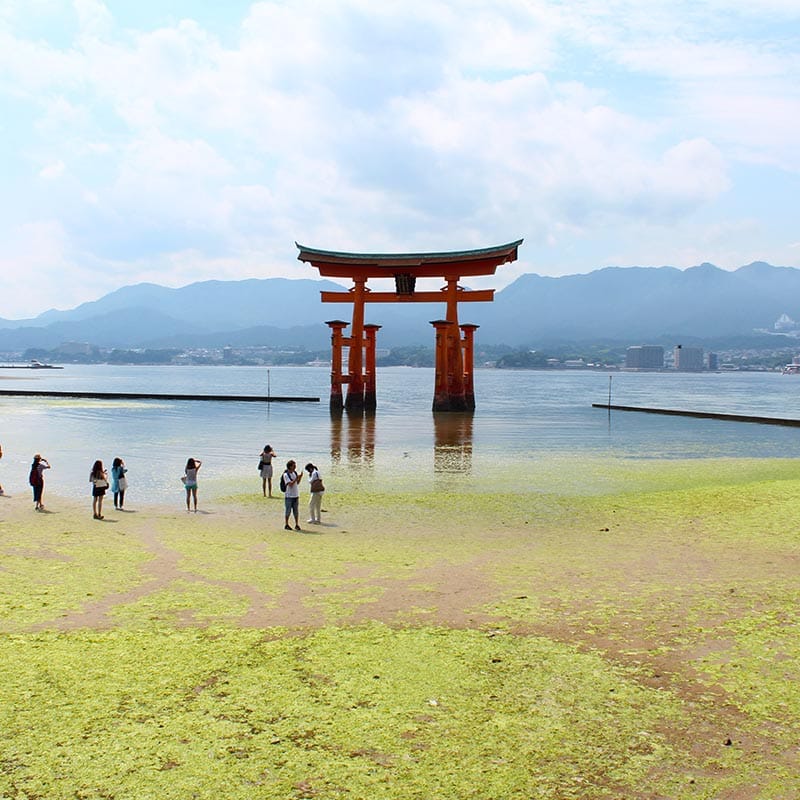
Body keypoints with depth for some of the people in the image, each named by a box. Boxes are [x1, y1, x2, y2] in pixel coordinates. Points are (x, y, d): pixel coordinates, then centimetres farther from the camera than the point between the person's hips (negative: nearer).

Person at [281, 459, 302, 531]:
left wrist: (300, 477, -4)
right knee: (288, 511, 2)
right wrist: (296, 478, -21)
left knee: (295, 510, 8)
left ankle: (297, 525, 13)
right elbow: (290, 484, -19)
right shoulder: (286, 475, -11)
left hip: (296, 495, 6)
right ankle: (286, 524, 13)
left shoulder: (295, 473, 7)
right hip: (289, 496, -5)